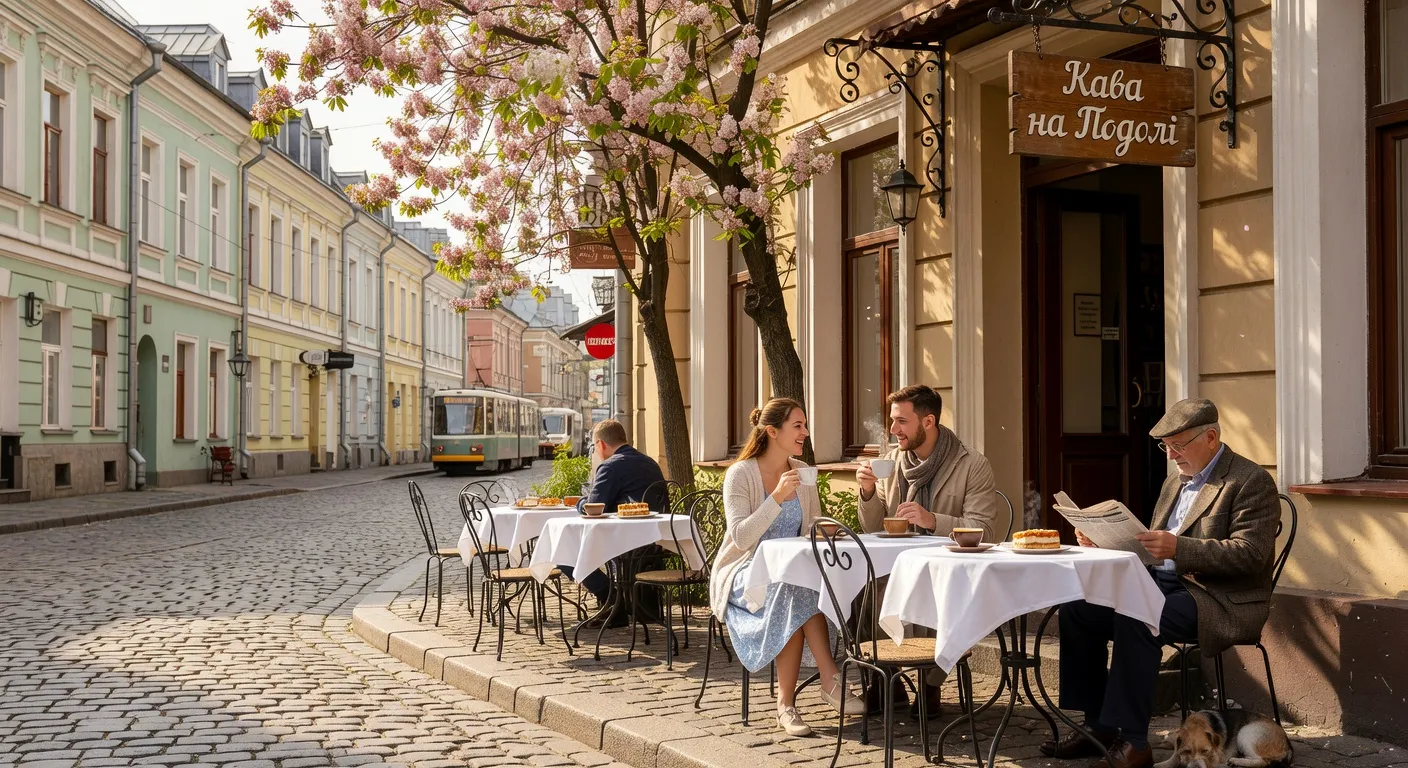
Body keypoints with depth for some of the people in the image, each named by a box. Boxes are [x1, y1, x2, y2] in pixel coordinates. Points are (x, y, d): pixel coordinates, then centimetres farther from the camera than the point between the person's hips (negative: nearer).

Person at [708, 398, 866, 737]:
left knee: (798, 596, -31)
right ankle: (830, 678, -31)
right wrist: (778, 498, -28)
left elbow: (814, 528, 11)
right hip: (744, 574, -5)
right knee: (796, 586, -35)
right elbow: (741, 538, -20)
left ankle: (786, 703, -28)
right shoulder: (740, 474, -10)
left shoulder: (802, 473, 9)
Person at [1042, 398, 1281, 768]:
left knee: (1134, 621, -33)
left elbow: (1248, 554, -18)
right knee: (1077, 608, -9)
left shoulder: (1251, 481, -7)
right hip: (1162, 583, 9)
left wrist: (1178, 548, -29)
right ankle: (1099, 726, -2)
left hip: (1221, 599, -9)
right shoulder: (1175, 481, 19)